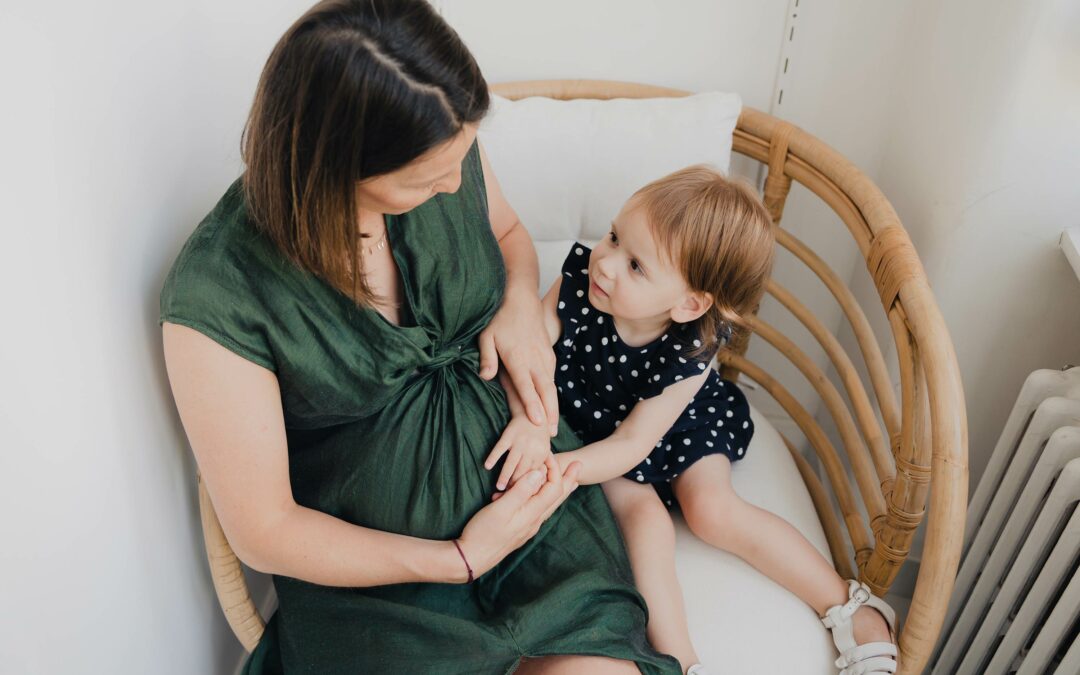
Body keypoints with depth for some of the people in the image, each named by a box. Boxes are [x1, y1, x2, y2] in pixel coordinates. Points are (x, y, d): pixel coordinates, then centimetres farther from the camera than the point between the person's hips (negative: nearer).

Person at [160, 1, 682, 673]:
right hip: (371, 562, -2)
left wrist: (521, 303, -8)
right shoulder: (216, 295, -23)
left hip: (526, 477, 3)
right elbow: (263, 530, -14)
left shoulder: (448, 153, -10)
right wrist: (462, 560, -15)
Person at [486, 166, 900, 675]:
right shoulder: (580, 278, -30)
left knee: (713, 510, -15)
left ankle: (849, 606, 1)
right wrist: (528, 421, -44)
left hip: (681, 425, -1)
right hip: (590, 419, 2)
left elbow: (631, 444, -30)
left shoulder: (689, 354, -32)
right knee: (643, 516, -19)